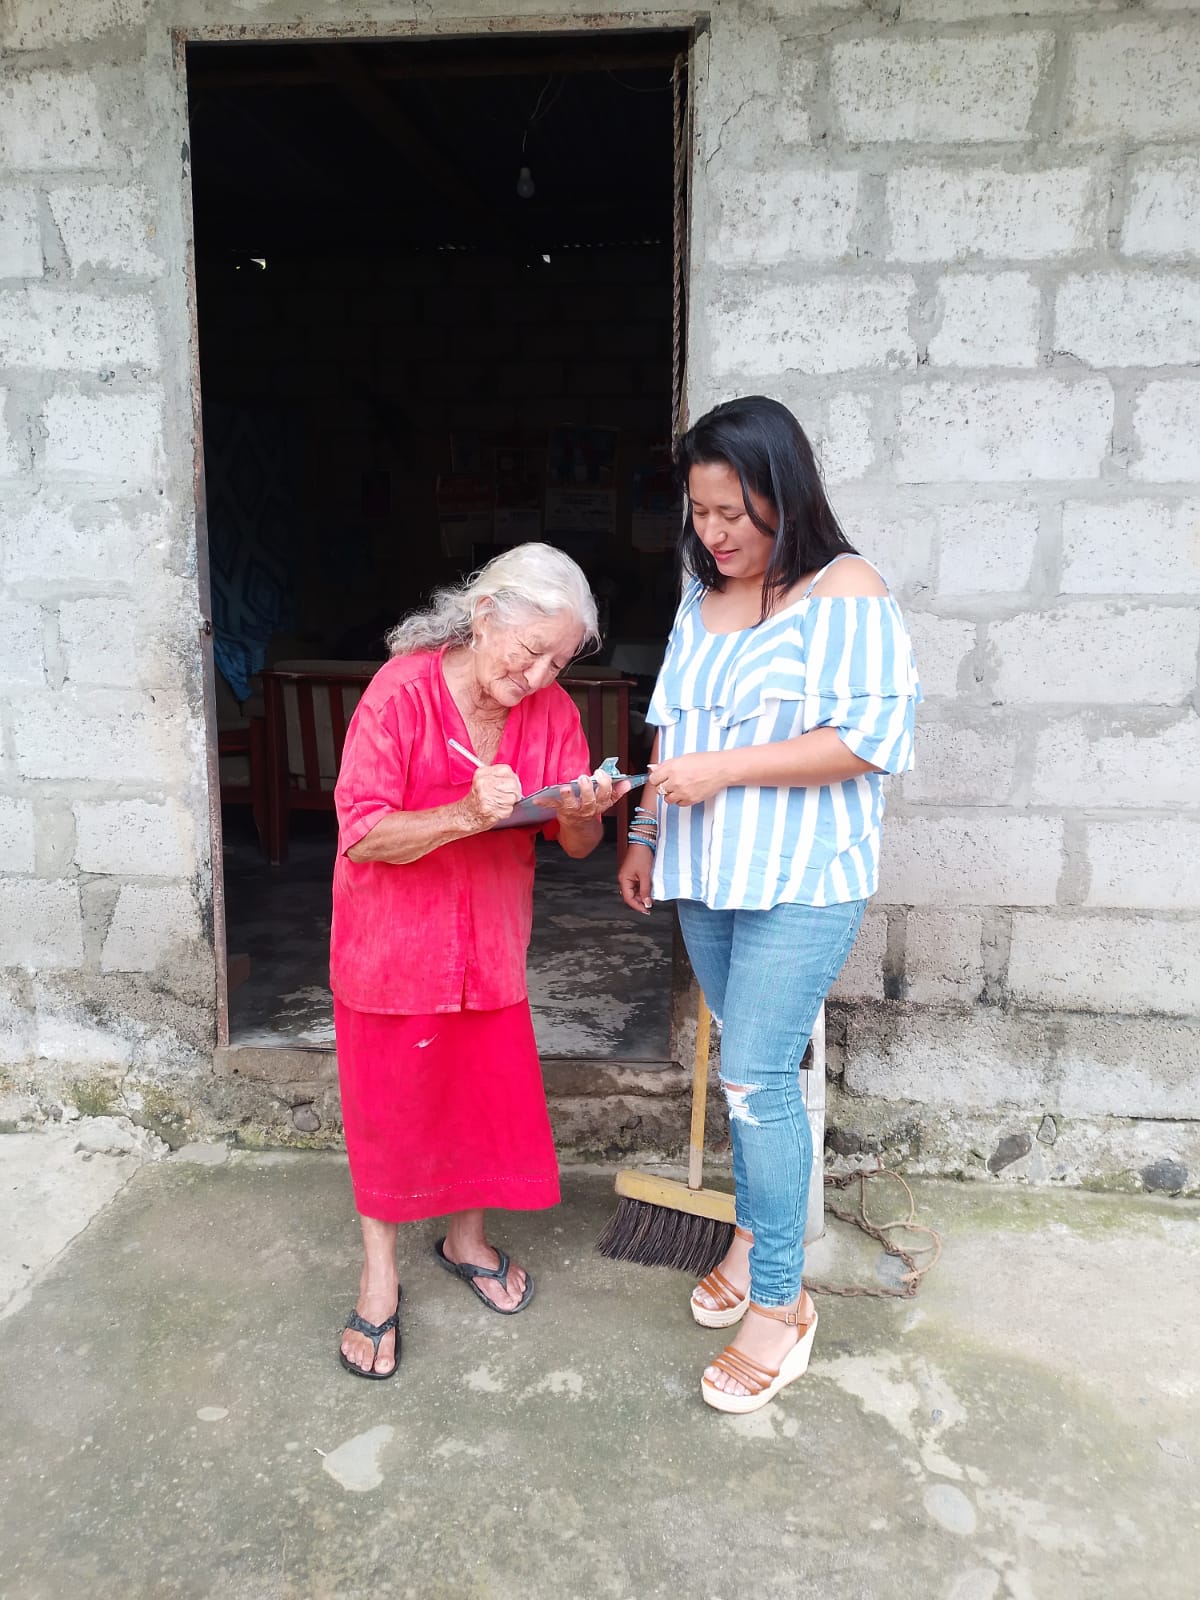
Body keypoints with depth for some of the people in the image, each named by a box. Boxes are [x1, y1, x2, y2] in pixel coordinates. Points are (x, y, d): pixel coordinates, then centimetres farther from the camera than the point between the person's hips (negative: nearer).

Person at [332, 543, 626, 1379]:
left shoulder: (553, 710, -5)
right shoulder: (402, 692, -19)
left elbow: (577, 844, -1)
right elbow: (362, 833, -21)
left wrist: (579, 814, -25)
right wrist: (466, 815, -35)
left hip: (491, 937, 4)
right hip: (393, 936, -4)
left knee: (490, 1086, 13)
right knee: (390, 1098, 8)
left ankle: (467, 1237, 40)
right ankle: (380, 1277, 29)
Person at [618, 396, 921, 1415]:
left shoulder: (847, 593, -11)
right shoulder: (701, 598, 11)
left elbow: (872, 738, -19)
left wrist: (727, 767, -21)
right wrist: (646, 834, 15)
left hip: (803, 883, -6)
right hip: (707, 876, 6)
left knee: (756, 1076, -7)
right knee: (750, 1067, 16)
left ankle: (780, 1299, 10)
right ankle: (757, 1230, 35)